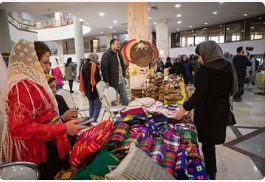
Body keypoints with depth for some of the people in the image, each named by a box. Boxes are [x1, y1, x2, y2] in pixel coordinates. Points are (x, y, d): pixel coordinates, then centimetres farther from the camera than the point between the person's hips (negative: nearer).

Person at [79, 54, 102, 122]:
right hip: (94, 89, -7)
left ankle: (91, 119, 23)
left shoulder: (84, 66, 11)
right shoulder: (94, 66, -10)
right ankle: (93, 119, -10)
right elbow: (97, 78, -15)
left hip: (87, 90, 7)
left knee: (91, 105, 18)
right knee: (97, 105, 1)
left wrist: (83, 90, 15)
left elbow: (82, 79, 12)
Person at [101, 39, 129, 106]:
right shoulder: (106, 55, -12)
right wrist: (106, 81, -19)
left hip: (121, 82, 7)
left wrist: (124, 76, 14)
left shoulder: (119, 54, 14)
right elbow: (104, 69, -17)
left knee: (126, 100, 10)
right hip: (112, 82, -7)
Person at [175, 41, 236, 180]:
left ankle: (210, 173, 25)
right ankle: (211, 169, 38)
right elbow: (230, 89, 14)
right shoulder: (228, 67, 4)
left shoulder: (205, 69, -20)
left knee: (207, 142, 8)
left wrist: (184, 108, -21)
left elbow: (200, 94, -26)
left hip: (207, 111, -7)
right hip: (222, 109, 8)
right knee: (211, 140, 21)